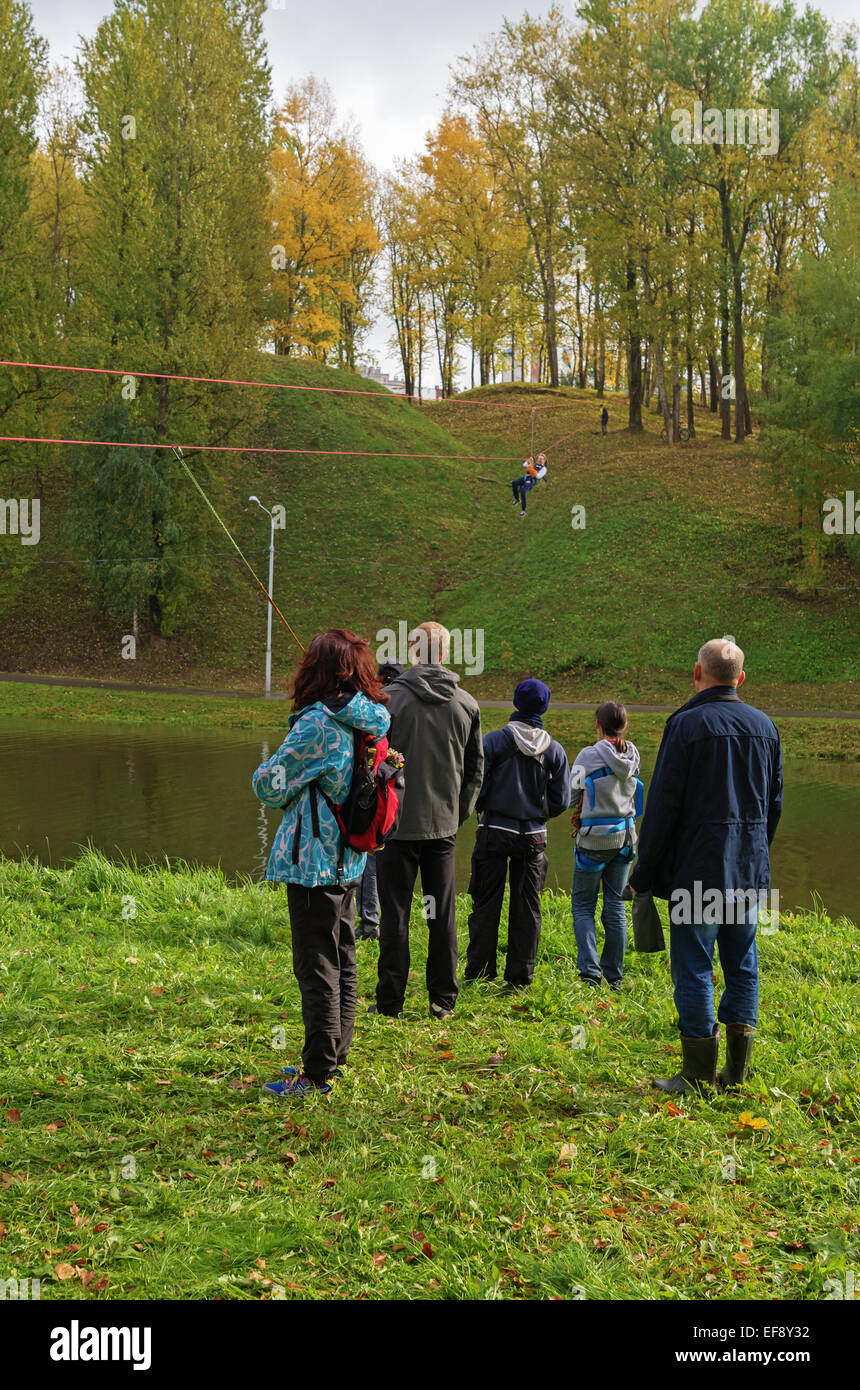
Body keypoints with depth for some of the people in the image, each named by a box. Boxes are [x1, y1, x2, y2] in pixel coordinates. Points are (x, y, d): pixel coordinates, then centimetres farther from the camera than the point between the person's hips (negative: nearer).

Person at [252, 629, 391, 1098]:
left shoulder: (317, 724, -19)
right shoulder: (372, 720, 6)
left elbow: (270, 787, -13)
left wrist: (268, 769, 7)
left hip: (313, 861, -9)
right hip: (349, 859, 9)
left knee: (316, 968, -2)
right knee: (341, 961, 16)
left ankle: (317, 1074, 5)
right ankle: (333, 1058, 28)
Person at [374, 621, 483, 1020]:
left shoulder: (391, 698, -10)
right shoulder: (467, 704, 2)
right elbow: (476, 769, 9)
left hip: (399, 823, -3)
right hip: (443, 824, 3)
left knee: (395, 913, 4)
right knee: (442, 914, 10)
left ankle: (390, 1002, 8)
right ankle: (443, 1001, 15)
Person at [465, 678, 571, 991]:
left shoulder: (494, 740, -8)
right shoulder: (554, 750, 0)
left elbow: (476, 786, -8)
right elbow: (561, 801, 2)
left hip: (495, 832, -2)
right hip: (533, 836, 2)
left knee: (486, 905, 6)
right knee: (527, 908, 8)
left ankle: (479, 974, 10)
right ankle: (519, 978, 10)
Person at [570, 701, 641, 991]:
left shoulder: (589, 755, -14)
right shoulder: (633, 755, 2)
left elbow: (570, 795, -11)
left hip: (594, 838, -5)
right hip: (625, 834, 5)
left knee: (583, 905, 6)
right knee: (615, 905, 11)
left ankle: (590, 972, -4)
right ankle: (614, 975, 15)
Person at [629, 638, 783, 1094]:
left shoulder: (687, 724, -10)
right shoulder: (765, 726, 8)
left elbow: (662, 806, -10)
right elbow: (775, 802, 16)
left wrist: (645, 873, -4)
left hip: (698, 868, -6)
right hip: (750, 871, 6)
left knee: (694, 968, 1)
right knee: (742, 966, 13)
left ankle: (698, 1074, 3)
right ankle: (736, 1071, 17)